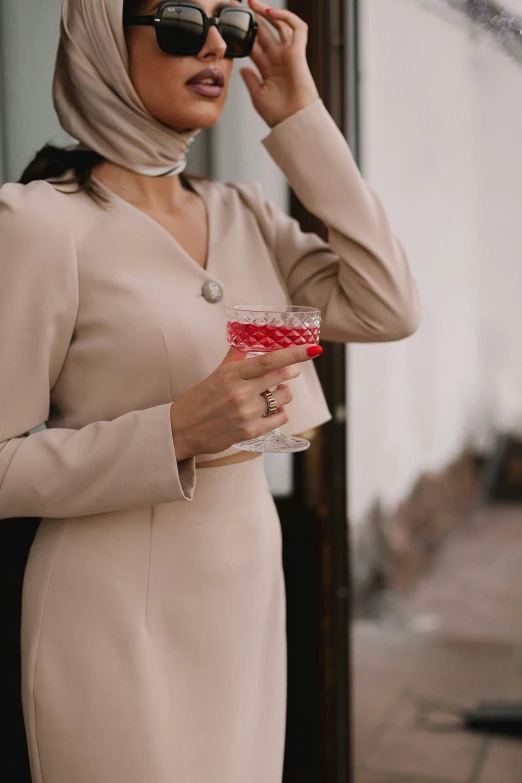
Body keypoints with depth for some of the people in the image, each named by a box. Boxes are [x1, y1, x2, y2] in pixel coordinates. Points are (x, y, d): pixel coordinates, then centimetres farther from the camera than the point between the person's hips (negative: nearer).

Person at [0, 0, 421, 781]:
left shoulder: (243, 213, 6)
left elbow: (388, 310, -6)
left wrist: (299, 118, -4)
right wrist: (174, 433, -26)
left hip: (250, 583, 6)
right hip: (122, 608, -6)